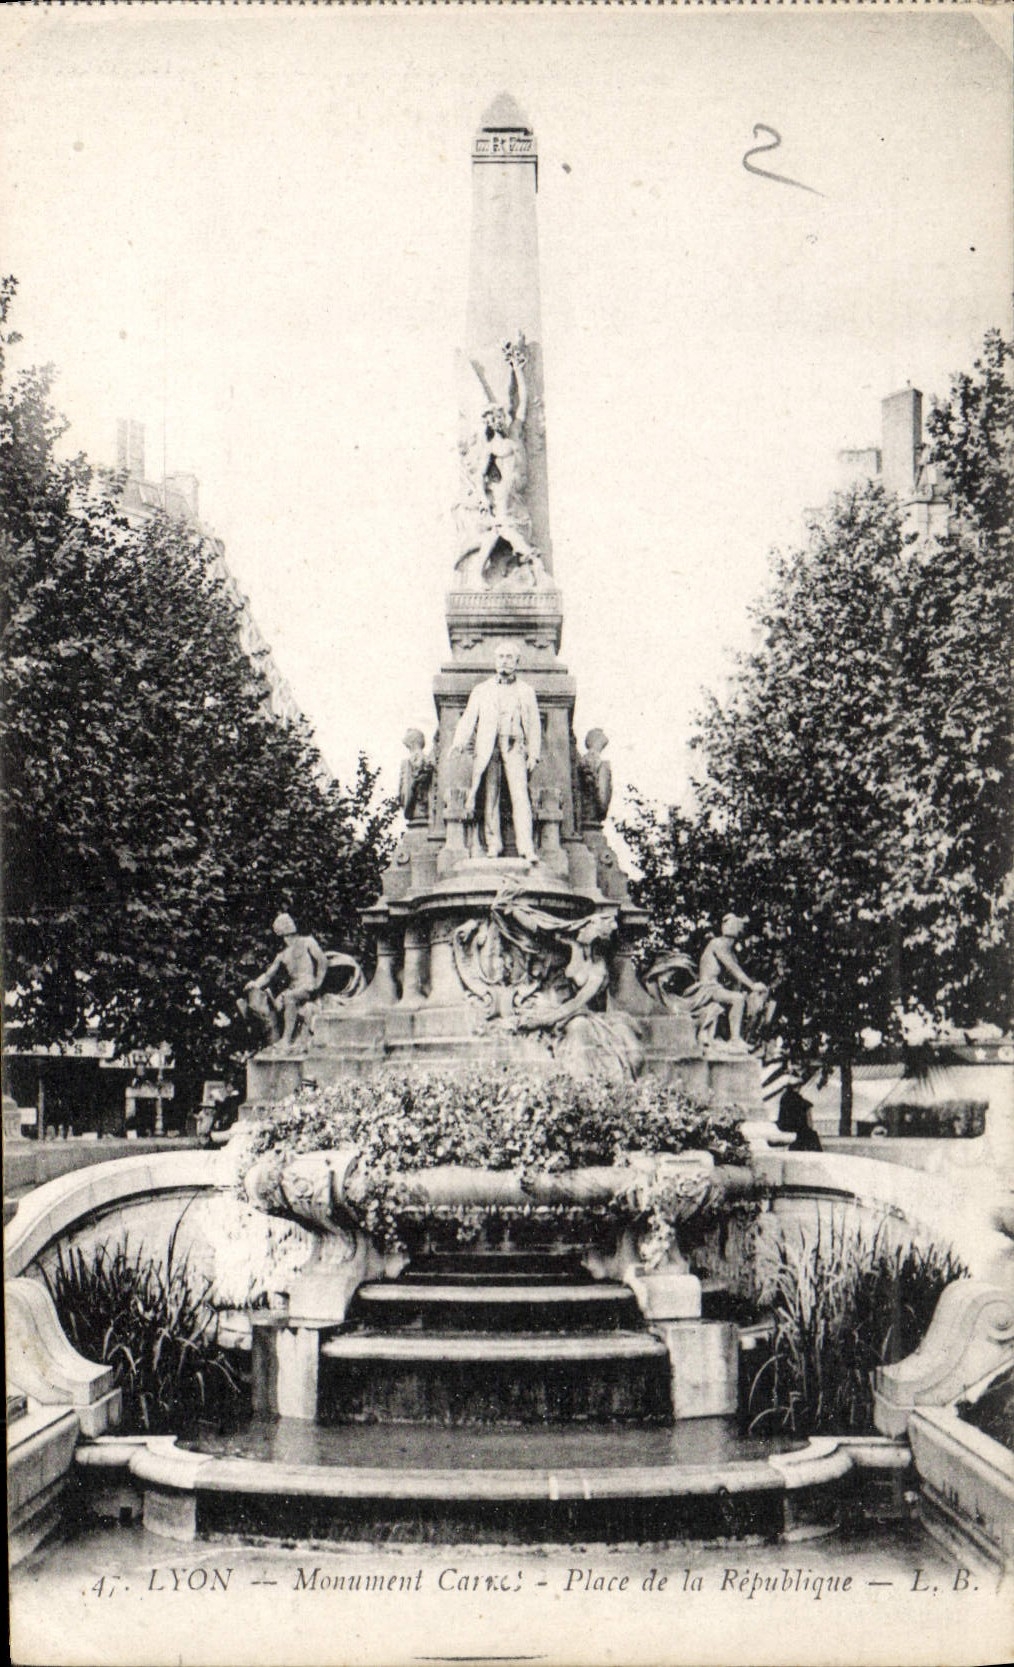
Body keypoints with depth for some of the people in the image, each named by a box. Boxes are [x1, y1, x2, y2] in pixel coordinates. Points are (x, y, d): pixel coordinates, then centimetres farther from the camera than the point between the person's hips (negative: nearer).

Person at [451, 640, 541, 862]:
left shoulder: (526, 691, 17)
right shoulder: (481, 690, 17)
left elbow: (534, 725, 15)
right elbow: (468, 719, 9)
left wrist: (533, 754, 5)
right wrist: (459, 743, -7)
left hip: (514, 747, -1)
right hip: (488, 747, 1)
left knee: (520, 794, -14)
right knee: (490, 796, -5)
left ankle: (526, 848, -20)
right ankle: (493, 845, 0)